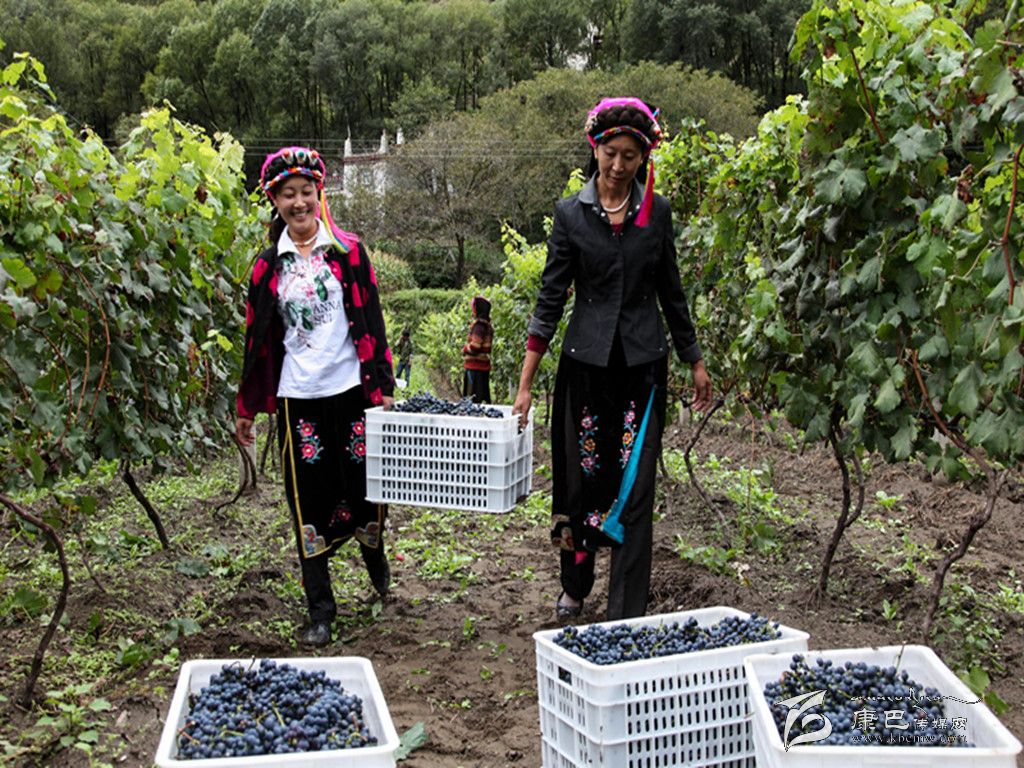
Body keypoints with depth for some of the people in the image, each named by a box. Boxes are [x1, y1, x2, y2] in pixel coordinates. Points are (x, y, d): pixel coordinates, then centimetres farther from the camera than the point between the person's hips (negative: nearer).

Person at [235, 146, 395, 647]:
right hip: (297, 397, 2)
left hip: (349, 389, -1)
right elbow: (257, 337, 11)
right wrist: (247, 407, 13)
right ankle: (320, 610, 13)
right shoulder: (270, 265, 7)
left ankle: (374, 553, 39)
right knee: (309, 501, 3)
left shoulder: (348, 252, 1)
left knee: (363, 487, 4)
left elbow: (371, 323, -1)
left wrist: (382, 388, -6)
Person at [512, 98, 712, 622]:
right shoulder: (571, 214, 0)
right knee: (581, 479, 9)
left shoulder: (657, 213, 4)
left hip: (643, 363, 1)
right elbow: (551, 297, -2)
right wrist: (525, 385, -6)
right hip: (586, 361, 0)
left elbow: (671, 293, 13)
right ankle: (574, 587, 33)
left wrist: (695, 362, 14)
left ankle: (626, 615, 5)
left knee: (634, 489, -3)